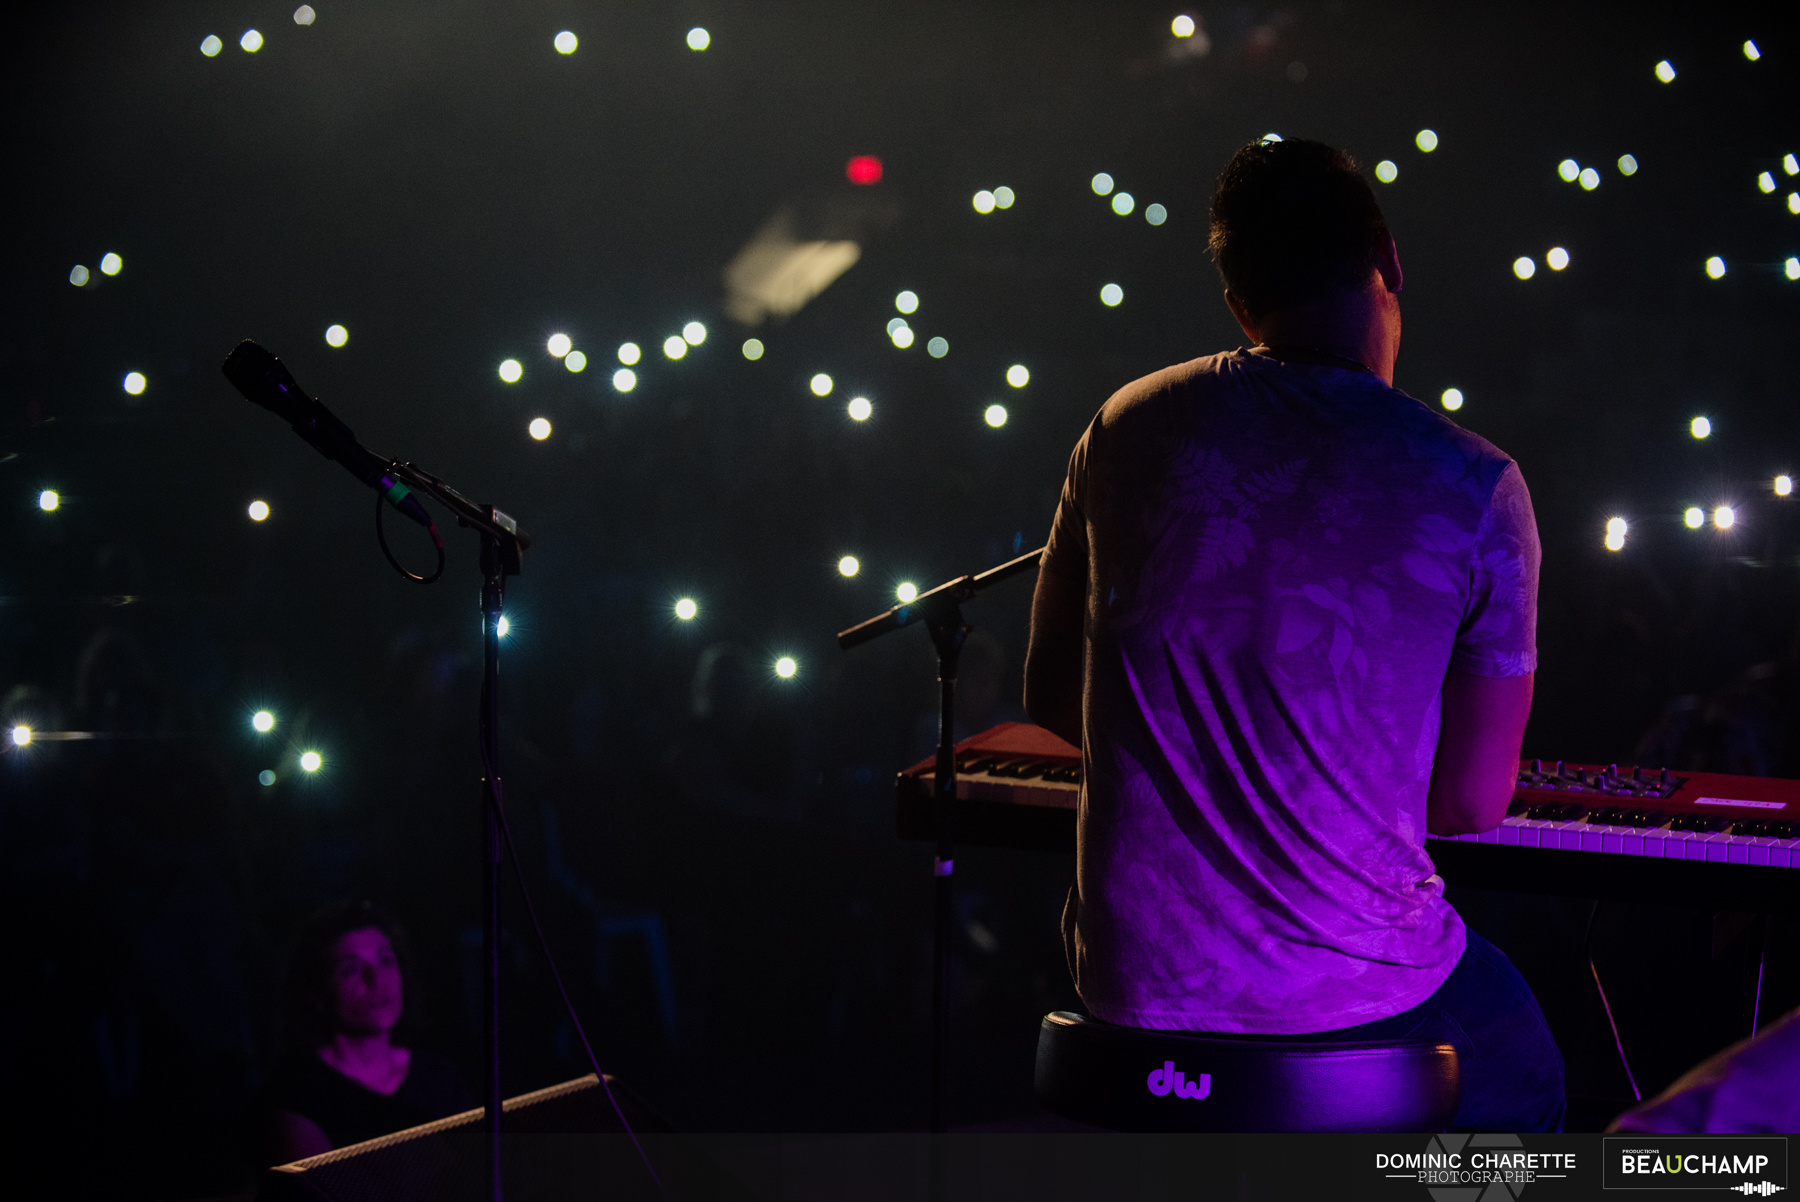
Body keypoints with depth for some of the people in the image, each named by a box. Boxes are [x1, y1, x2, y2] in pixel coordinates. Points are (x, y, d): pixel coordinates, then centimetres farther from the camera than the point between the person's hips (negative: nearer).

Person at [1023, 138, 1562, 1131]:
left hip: (1131, 980, 3)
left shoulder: (1128, 427, -1)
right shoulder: (1476, 486, -9)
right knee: (1522, 1065, 31)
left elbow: (1049, 698, 8)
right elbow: (1473, 800, -6)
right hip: (1352, 994, -3)